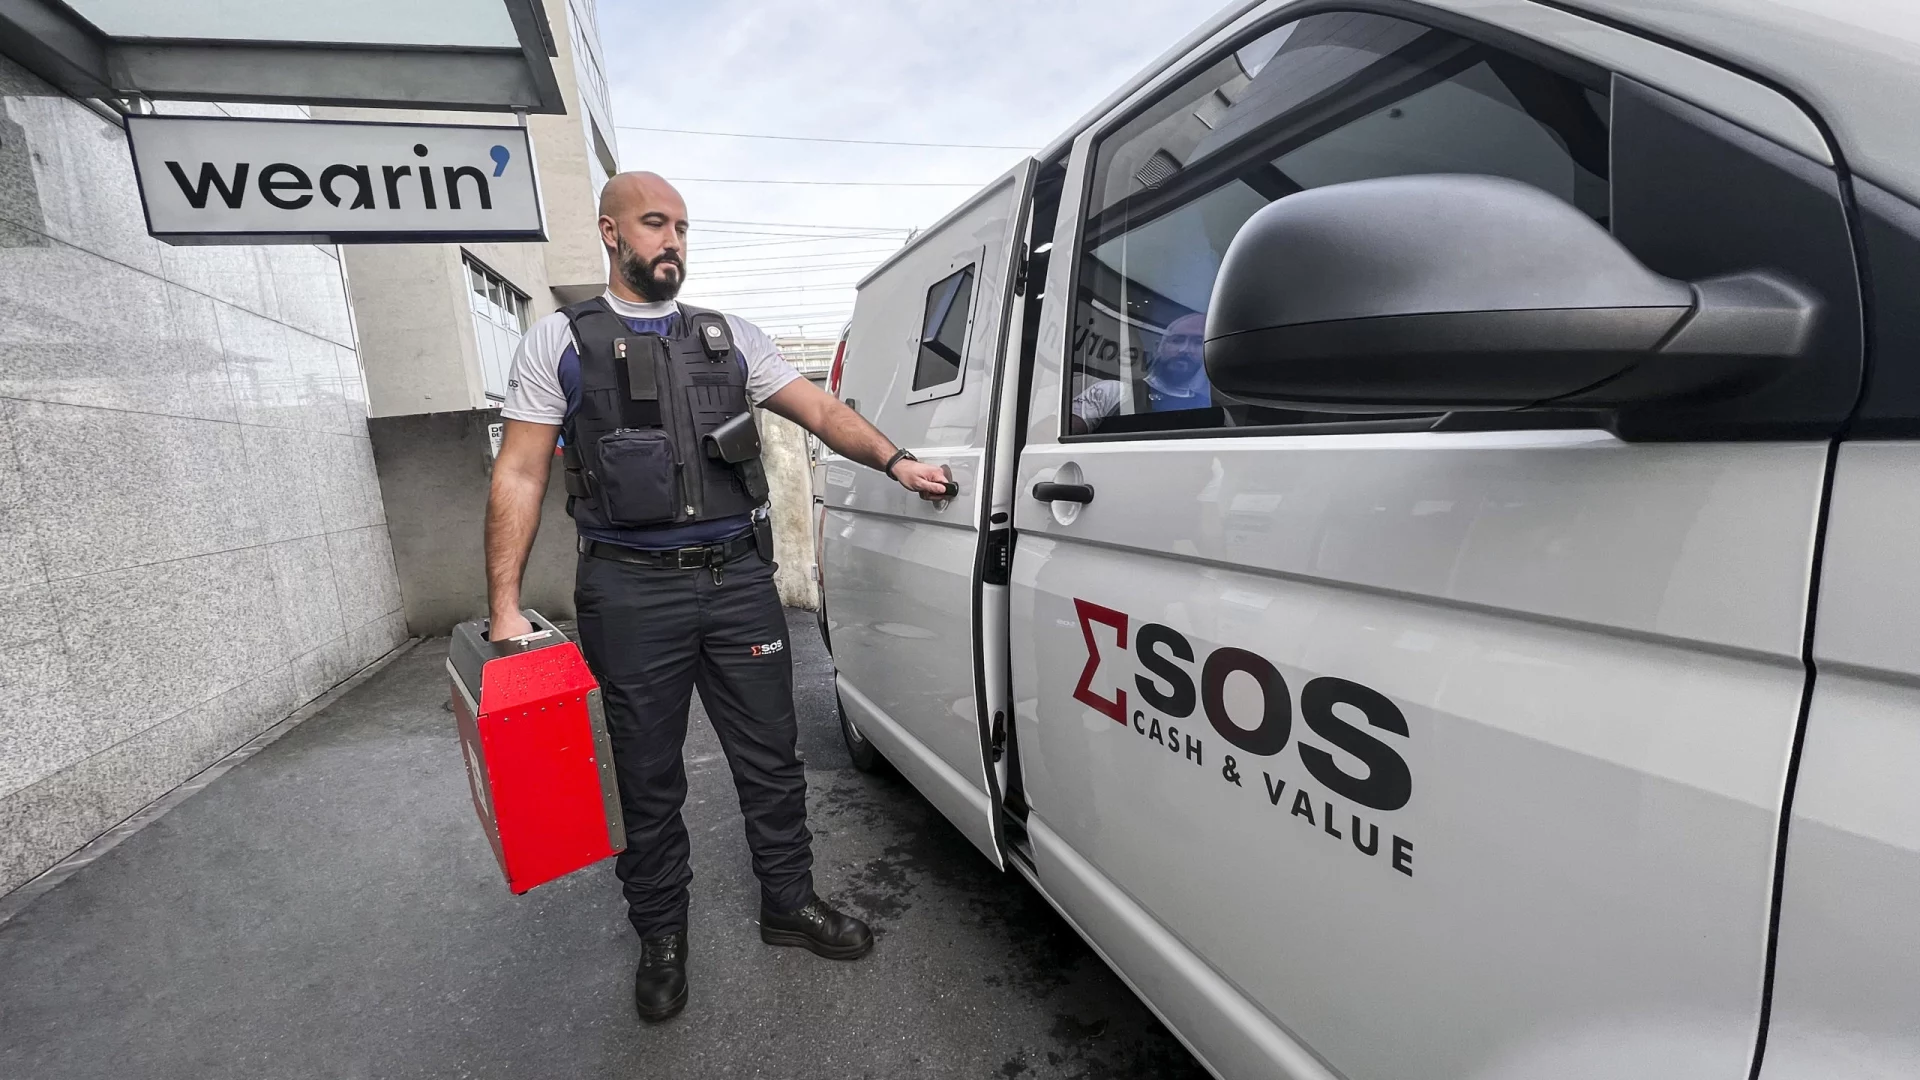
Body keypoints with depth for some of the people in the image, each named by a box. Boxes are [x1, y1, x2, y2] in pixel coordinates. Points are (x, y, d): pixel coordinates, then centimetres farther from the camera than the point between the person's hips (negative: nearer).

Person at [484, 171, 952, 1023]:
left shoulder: (731, 338, 12)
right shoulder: (559, 341, 5)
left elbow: (823, 412, 6)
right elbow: (519, 476, 1)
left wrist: (894, 461, -11)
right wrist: (505, 607, -6)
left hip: (740, 579, 2)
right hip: (632, 593, -2)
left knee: (770, 756, 11)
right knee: (649, 777, 12)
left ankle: (789, 903, 33)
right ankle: (661, 936, 34)